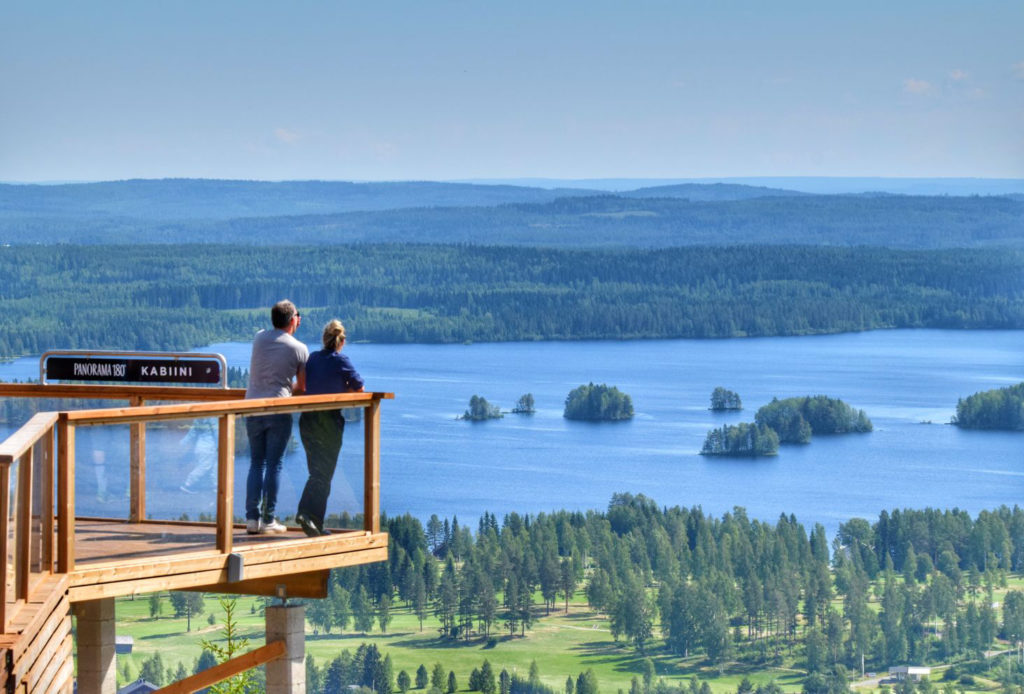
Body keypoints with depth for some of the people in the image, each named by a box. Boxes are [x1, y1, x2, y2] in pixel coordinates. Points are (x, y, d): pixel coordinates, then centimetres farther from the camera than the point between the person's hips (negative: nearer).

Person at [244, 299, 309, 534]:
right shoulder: (299, 349, -3)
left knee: (256, 463, 11)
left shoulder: (259, 338, 4)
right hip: (278, 411, -3)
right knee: (274, 465, 2)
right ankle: (268, 519, 2)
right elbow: (302, 386, 7)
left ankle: (252, 517, 5)